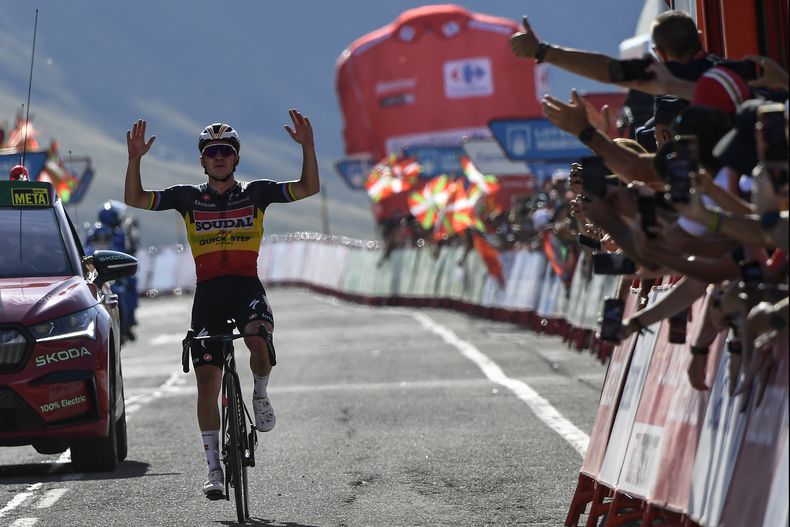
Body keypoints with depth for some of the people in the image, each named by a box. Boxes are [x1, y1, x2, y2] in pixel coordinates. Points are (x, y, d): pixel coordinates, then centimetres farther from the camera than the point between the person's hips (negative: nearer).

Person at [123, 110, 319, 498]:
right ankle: (214, 468, 3)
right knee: (207, 379, -5)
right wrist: (135, 158, -10)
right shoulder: (188, 197, 7)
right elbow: (134, 200, 4)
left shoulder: (255, 192, 5)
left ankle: (260, 395, 1)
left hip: (247, 287, -1)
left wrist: (307, 146, -15)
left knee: (260, 341, -33)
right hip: (208, 292, 1)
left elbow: (309, 188, -2)